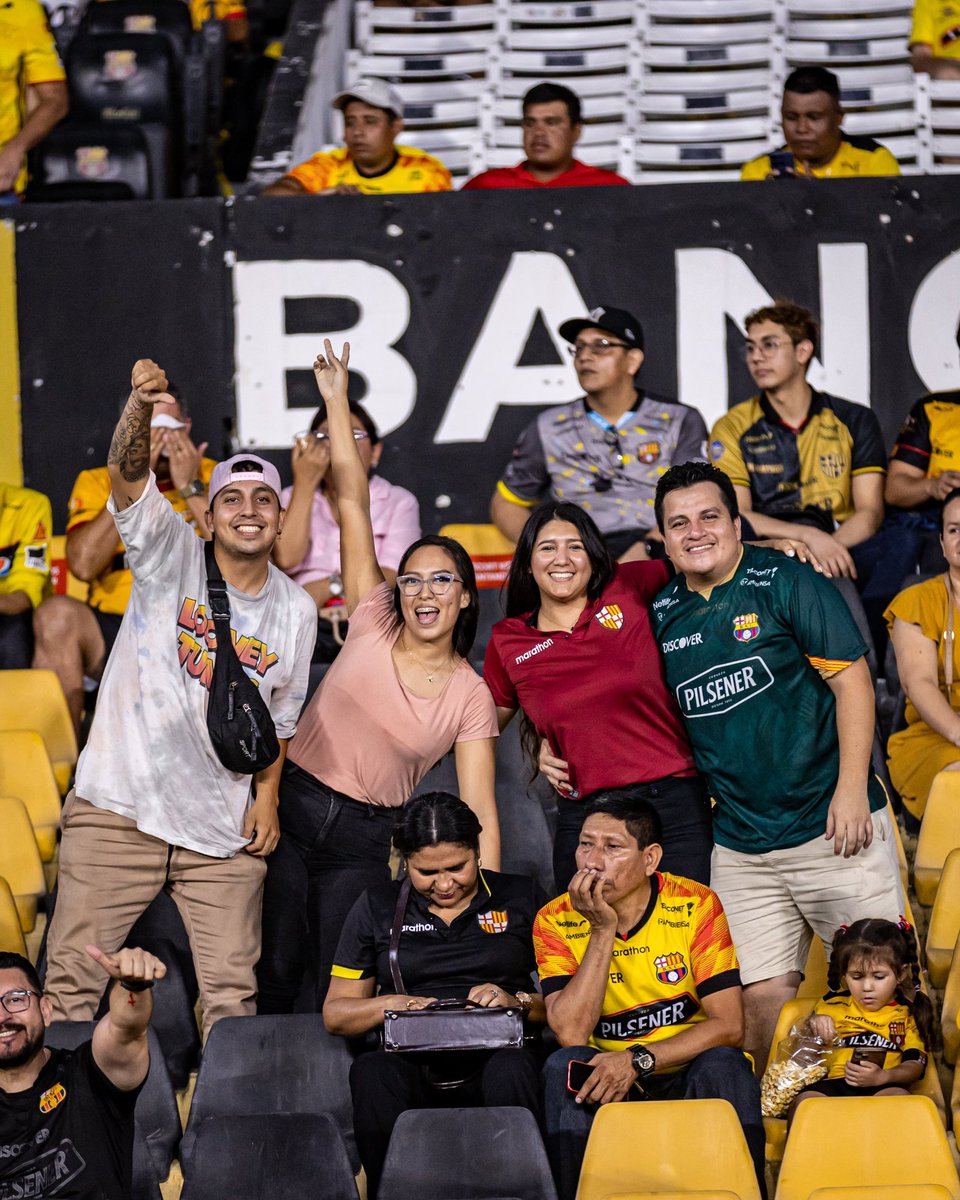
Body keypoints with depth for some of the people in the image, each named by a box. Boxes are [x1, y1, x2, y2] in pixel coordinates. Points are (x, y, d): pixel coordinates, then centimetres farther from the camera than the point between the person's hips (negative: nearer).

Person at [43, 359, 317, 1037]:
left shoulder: (296, 609, 6)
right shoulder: (172, 555, -4)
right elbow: (128, 475, -22)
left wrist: (267, 795, 5)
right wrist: (140, 409, -40)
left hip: (223, 828, 3)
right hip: (120, 809, -3)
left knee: (231, 990, 4)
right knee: (73, 977, -3)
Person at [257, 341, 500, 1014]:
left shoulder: (470, 696, -2)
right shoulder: (374, 622, 0)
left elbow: (479, 813, -6)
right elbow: (354, 500, -4)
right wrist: (337, 403, -5)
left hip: (366, 839, -1)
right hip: (294, 807, 1)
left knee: (341, 1000, -1)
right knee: (275, 973, 2)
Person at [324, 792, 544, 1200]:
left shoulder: (519, 897, 14)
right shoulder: (377, 907, 16)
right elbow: (334, 1013, 14)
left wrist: (518, 1002, -12)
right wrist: (393, 1005, -5)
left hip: (491, 1059, -1)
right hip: (412, 1069, 1)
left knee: (513, 1068, -36)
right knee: (371, 1071, -34)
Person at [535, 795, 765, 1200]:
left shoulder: (695, 906, -8)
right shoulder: (555, 921, -5)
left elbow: (728, 1026, -13)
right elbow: (571, 1034, -18)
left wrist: (638, 1059, -24)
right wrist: (602, 930, -20)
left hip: (690, 1074, -1)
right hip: (607, 1083, 1)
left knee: (722, 1065, -31)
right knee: (563, 1066, -28)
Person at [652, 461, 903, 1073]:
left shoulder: (786, 582, -5)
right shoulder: (661, 613, 8)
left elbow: (852, 680, -6)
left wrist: (851, 791, -13)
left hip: (832, 827, -4)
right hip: (739, 849, 4)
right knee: (763, 996, 1)